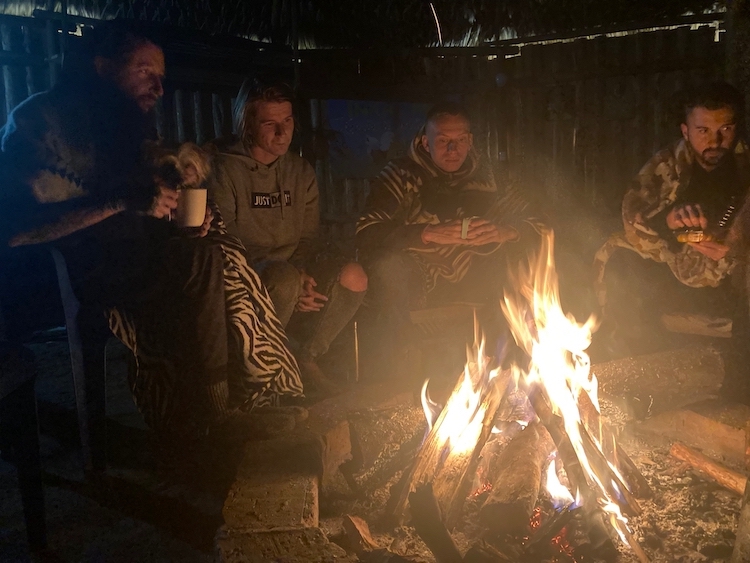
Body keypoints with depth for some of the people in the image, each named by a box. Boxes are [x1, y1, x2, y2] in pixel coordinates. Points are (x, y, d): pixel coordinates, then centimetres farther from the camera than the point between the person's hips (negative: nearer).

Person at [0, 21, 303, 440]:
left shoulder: (130, 125, 17)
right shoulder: (39, 120, -8)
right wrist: (121, 204, -27)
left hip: (137, 259, 8)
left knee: (223, 252, -16)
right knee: (201, 262, -27)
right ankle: (213, 410, -17)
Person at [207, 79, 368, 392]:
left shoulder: (301, 172, 12)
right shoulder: (224, 170, -7)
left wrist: (302, 276, -9)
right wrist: (292, 282, -21)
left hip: (292, 271, 6)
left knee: (354, 276, -19)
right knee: (286, 278, -37)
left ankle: (307, 358, -2)